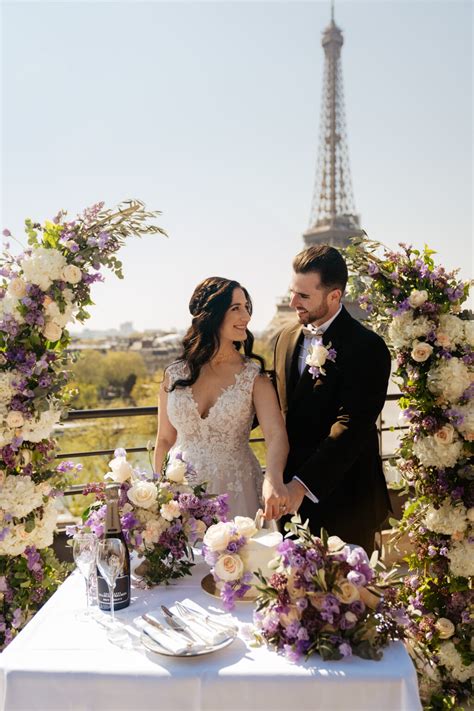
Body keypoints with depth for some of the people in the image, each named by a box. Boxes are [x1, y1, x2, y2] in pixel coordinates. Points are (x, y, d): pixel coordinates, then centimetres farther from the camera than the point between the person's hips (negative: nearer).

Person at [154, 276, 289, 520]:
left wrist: (273, 480, -39)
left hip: (235, 491, -1)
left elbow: (276, 434, -20)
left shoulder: (254, 375, -7)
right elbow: (164, 440, 7)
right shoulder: (175, 374, -1)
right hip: (181, 491, 2)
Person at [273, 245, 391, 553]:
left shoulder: (368, 348, -15)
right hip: (291, 491, 6)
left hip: (341, 499, -6)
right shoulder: (287, 337, 8)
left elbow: (352, 426, -21)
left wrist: (303, 484, -27)